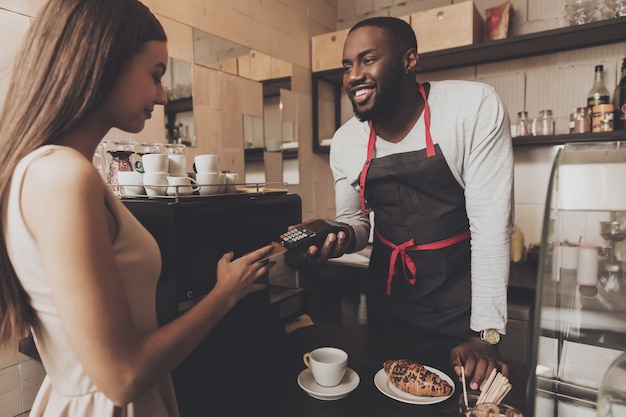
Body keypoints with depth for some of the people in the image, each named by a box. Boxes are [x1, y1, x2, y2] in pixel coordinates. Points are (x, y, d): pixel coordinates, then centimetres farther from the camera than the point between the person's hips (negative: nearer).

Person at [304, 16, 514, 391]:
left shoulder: (476, 107, -17)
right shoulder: (344, 141, -5)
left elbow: (490, 222, -18)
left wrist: (486, 332, -18)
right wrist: (341, 236, -17)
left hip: (462, 298, -3)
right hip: (388, 294, 4)